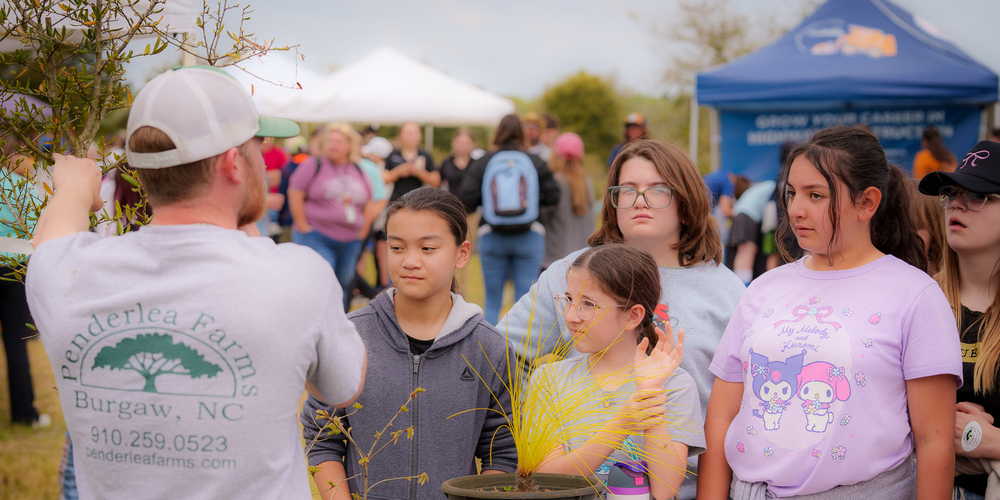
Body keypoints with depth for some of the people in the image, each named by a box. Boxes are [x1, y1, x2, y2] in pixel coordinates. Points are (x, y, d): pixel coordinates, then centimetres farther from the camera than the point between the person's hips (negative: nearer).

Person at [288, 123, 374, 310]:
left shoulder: (359, 171, 12)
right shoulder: (313, 165, -3)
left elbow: (368, 203, 20)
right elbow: (295, 196, -7)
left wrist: (362, 229, 12)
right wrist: (303, 228, -10)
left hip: (350, 240, 5)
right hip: (317, 237, -5)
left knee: (343, 286, 10)